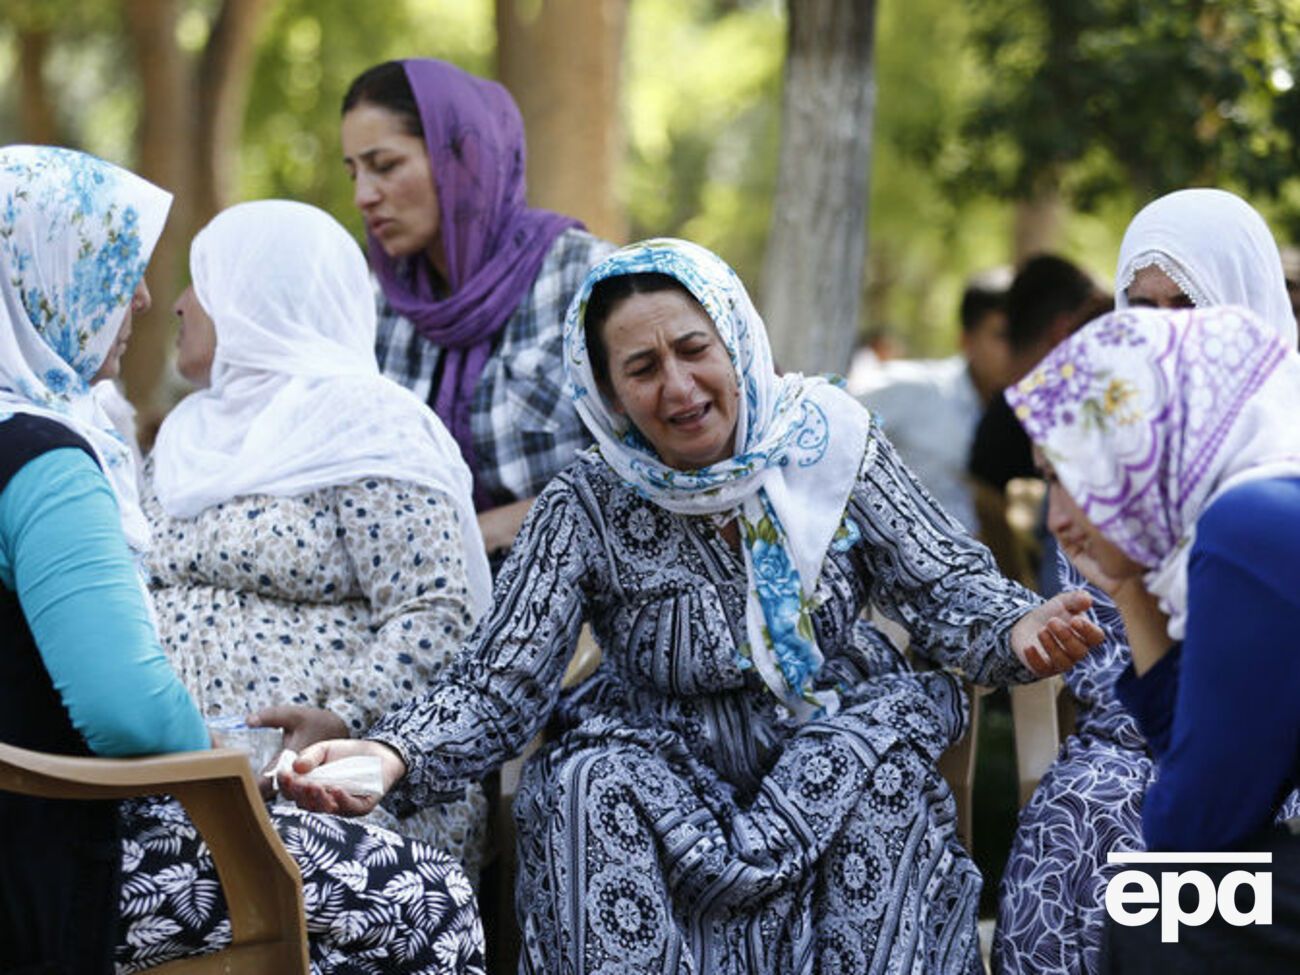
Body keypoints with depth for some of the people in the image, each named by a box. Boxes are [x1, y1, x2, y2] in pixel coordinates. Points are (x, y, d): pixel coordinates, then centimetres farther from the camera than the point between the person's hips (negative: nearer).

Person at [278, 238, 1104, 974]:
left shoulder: (828, 441, -6)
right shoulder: (585, 515, -9)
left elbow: (946, 587, -6)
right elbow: (500, 687, -15)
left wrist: (1017, 633, -30)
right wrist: (392, 758, -35)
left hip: (844, 774, 1)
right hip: (674, 783, -1)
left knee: (897, 722, -29)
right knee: (588, 782, -30)